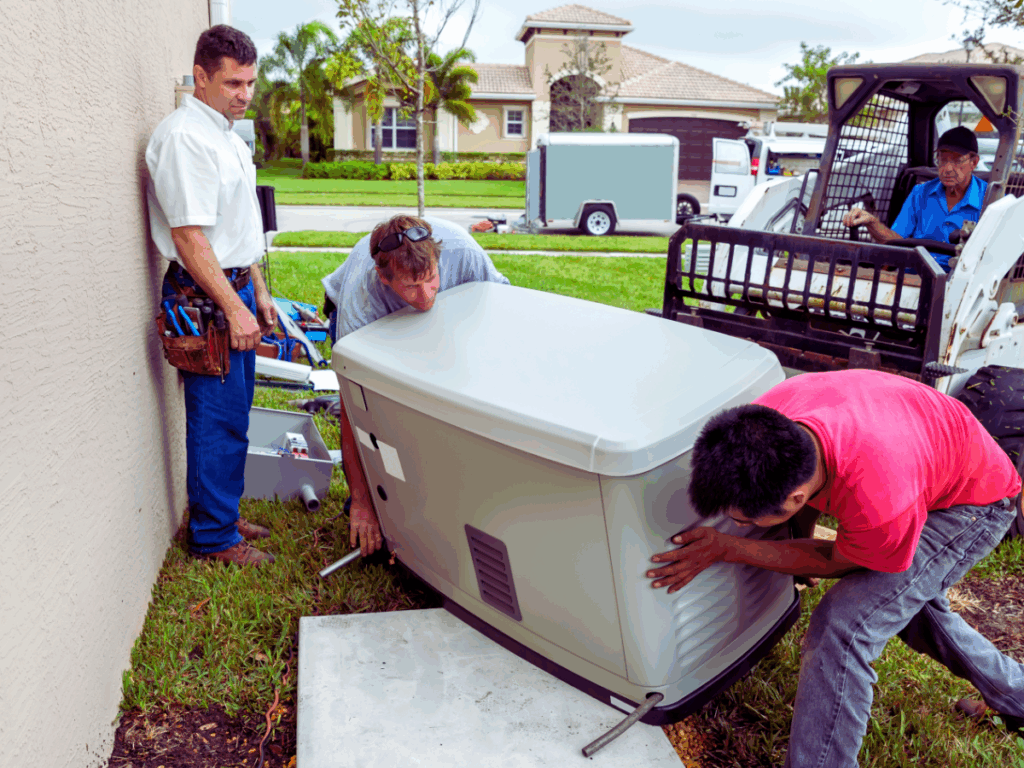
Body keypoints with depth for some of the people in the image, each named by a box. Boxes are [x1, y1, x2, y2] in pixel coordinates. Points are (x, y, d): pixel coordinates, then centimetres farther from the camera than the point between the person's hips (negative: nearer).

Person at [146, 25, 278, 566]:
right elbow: (189, 237, -21)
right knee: (219, 422, -2)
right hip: (206, 298, -10)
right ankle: (214, 539, 12)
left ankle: (225, 516, 30)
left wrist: (258, 292, 20)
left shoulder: (227, 134, 16)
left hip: (235, 288, 10)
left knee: (233, 414, 16)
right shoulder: (184, 136, -15)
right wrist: (234, 308, -21)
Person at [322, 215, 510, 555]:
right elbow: (351, 414, -37)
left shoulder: (460, 249, -41)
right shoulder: (360, 303, -43)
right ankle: (361, 507, 1)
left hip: (436, 321, 2)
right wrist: (361, 503, -35)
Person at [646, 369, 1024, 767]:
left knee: (843, 624, -21)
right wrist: (798, 544, 10)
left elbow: (836, 561, -21)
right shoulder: (765, 420, -31)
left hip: (975, 501, -7)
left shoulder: (881, 505, -47)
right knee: (908, 598, 29)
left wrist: (726, 549, -24)